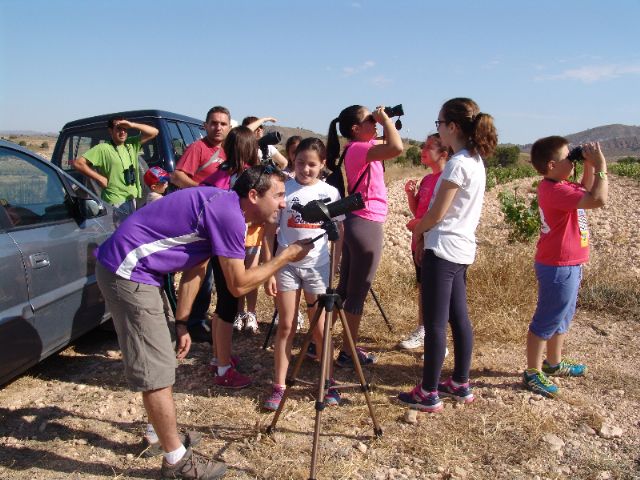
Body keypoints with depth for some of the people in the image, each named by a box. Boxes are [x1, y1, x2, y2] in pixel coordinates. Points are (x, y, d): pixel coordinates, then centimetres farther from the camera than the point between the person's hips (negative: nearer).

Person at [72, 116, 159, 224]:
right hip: (115, 202, -7)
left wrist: (132, 125, -7)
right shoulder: (103, 149, -9)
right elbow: (78, 163, -12)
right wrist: (99, 178, -13)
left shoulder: (132, 144, 9)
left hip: (132, 199, 7)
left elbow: (154, 132, 6)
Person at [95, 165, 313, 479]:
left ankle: (164, 432, 37)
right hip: (127, 273, -10)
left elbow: (194, 268, 14)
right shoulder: (229, 214, -18)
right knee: (156, 372, -2)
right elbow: (238, 285, -14)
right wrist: (285, 258, -5)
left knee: (163, 358, 20)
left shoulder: (223, 206, 11)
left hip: (135, 269, 10)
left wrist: (181, 323, 14)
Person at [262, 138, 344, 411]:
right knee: (286, 327, 5)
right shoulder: (283, 190, -3)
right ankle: (279, 385, 17)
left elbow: (339, 232, 7)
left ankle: (328, 383, 23)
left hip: (318, 266, 1)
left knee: (320, 328, 7)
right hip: (286, 265, 0)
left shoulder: (330, 193, 1)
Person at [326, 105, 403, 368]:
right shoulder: (358, 149, -17)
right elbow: (396, 148, -34)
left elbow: (391, 147, 27)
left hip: (358, 223, 10)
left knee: (345, 287, 17)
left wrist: (385, 123, 14)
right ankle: (348, 353, 15)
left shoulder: (361, 147, 12)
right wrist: (385, 119, -20)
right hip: (367, 225, -10)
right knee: (357, 292, 1)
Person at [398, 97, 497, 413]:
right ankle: (460, 384, 27)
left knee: (434, 323, -2)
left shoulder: (457, 163, -17)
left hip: (443, 248, -10)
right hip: (461, 248, 10)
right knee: (458, 318, 15)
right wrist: (425, 234, 10)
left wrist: (417, 232, 3)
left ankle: (428, 394, 8)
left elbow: (437, 213, -15)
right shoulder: (476, 161, 12)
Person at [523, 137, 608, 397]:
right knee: (546, 321, 0)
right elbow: (598, 199, -32)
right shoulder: (555, 190, -25)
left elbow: (586, 190, 23)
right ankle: (533, 373, 12)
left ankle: (554, 363, 39)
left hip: (567, 265, 11)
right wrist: (601, 166, -22)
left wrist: (589, 165, 8)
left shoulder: (557, 186, 7)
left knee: (562, 316, 23)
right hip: (558, 268, -11)